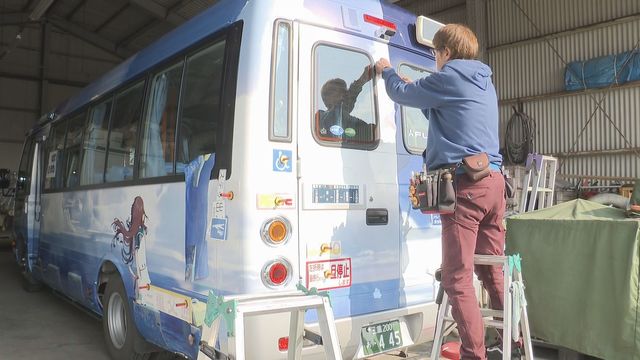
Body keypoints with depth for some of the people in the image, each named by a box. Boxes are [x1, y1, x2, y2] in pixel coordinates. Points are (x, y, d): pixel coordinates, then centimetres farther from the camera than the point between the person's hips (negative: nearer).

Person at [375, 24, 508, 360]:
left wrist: (387, 71, 30)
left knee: (457, 277, -5)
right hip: (493, 181, 9)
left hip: (465, 184, -9)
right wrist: (416, 86, 41)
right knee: (493, 270, 15)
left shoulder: (448, 78, -3)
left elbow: (401, 93, 10)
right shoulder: (484, 83, 22)